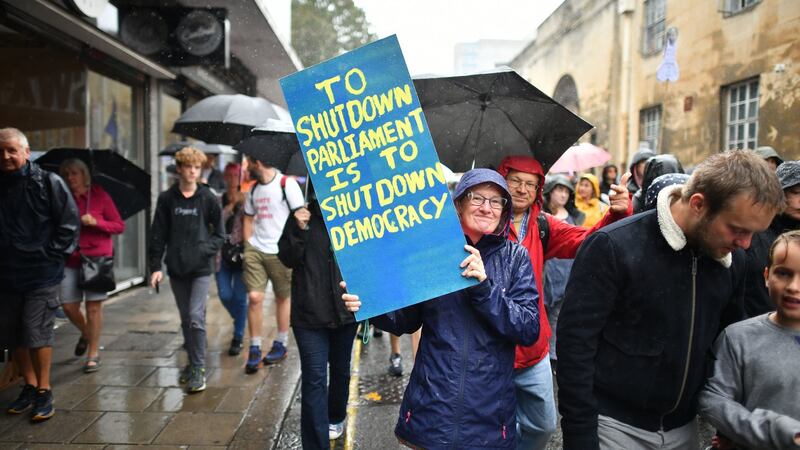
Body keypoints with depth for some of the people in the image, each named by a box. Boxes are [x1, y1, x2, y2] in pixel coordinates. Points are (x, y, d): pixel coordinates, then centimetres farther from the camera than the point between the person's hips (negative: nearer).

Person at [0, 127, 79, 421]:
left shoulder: (48, 183, -8)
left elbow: (69, 223, -7)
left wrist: (54, 255, -10)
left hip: (42, 273, -5)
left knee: (36, 332, -5)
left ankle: (44, 391, 10)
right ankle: (29, 386, 28)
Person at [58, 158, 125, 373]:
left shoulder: (99, 196, -1)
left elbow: (119, 226, -1)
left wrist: (96, 222, -16)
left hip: (97, 257, -3)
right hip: (71, 260, 3)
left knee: (94, 306, 0)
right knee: (69, 305, 2)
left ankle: (93, 353, 12)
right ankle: (85, 334, 34)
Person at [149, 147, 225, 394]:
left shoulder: (208, 198, -1)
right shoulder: (167, 199, 3)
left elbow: (219, 234, 3)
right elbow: (158, 235, 4)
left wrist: (205, 249, -14)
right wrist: (155, 266, -1)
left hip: (201, 268, -3)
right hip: (176, 268, 3)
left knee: (195, 317, -11)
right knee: (186, 319, 12)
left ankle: (199, 369, -1)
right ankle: (192, 363, 27)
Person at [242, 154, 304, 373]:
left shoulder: (287, 184, -7)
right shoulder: (253, 189, 13)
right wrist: (248, 246, 10)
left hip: (280, 252, -4)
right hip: (255, 250, 4)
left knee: (283, 297, 8)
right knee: (254, 297, -4)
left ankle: (280, 345, 24)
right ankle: (254, 349, 7)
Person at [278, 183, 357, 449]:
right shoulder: (302, 215, -1)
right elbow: (288, 259, -4)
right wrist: (298, 230, -17)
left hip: (346, 309, 2)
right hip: (309, 313, -2)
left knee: (340, 369, 21)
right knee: (314, 378, -3)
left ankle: (336, 418, 45)